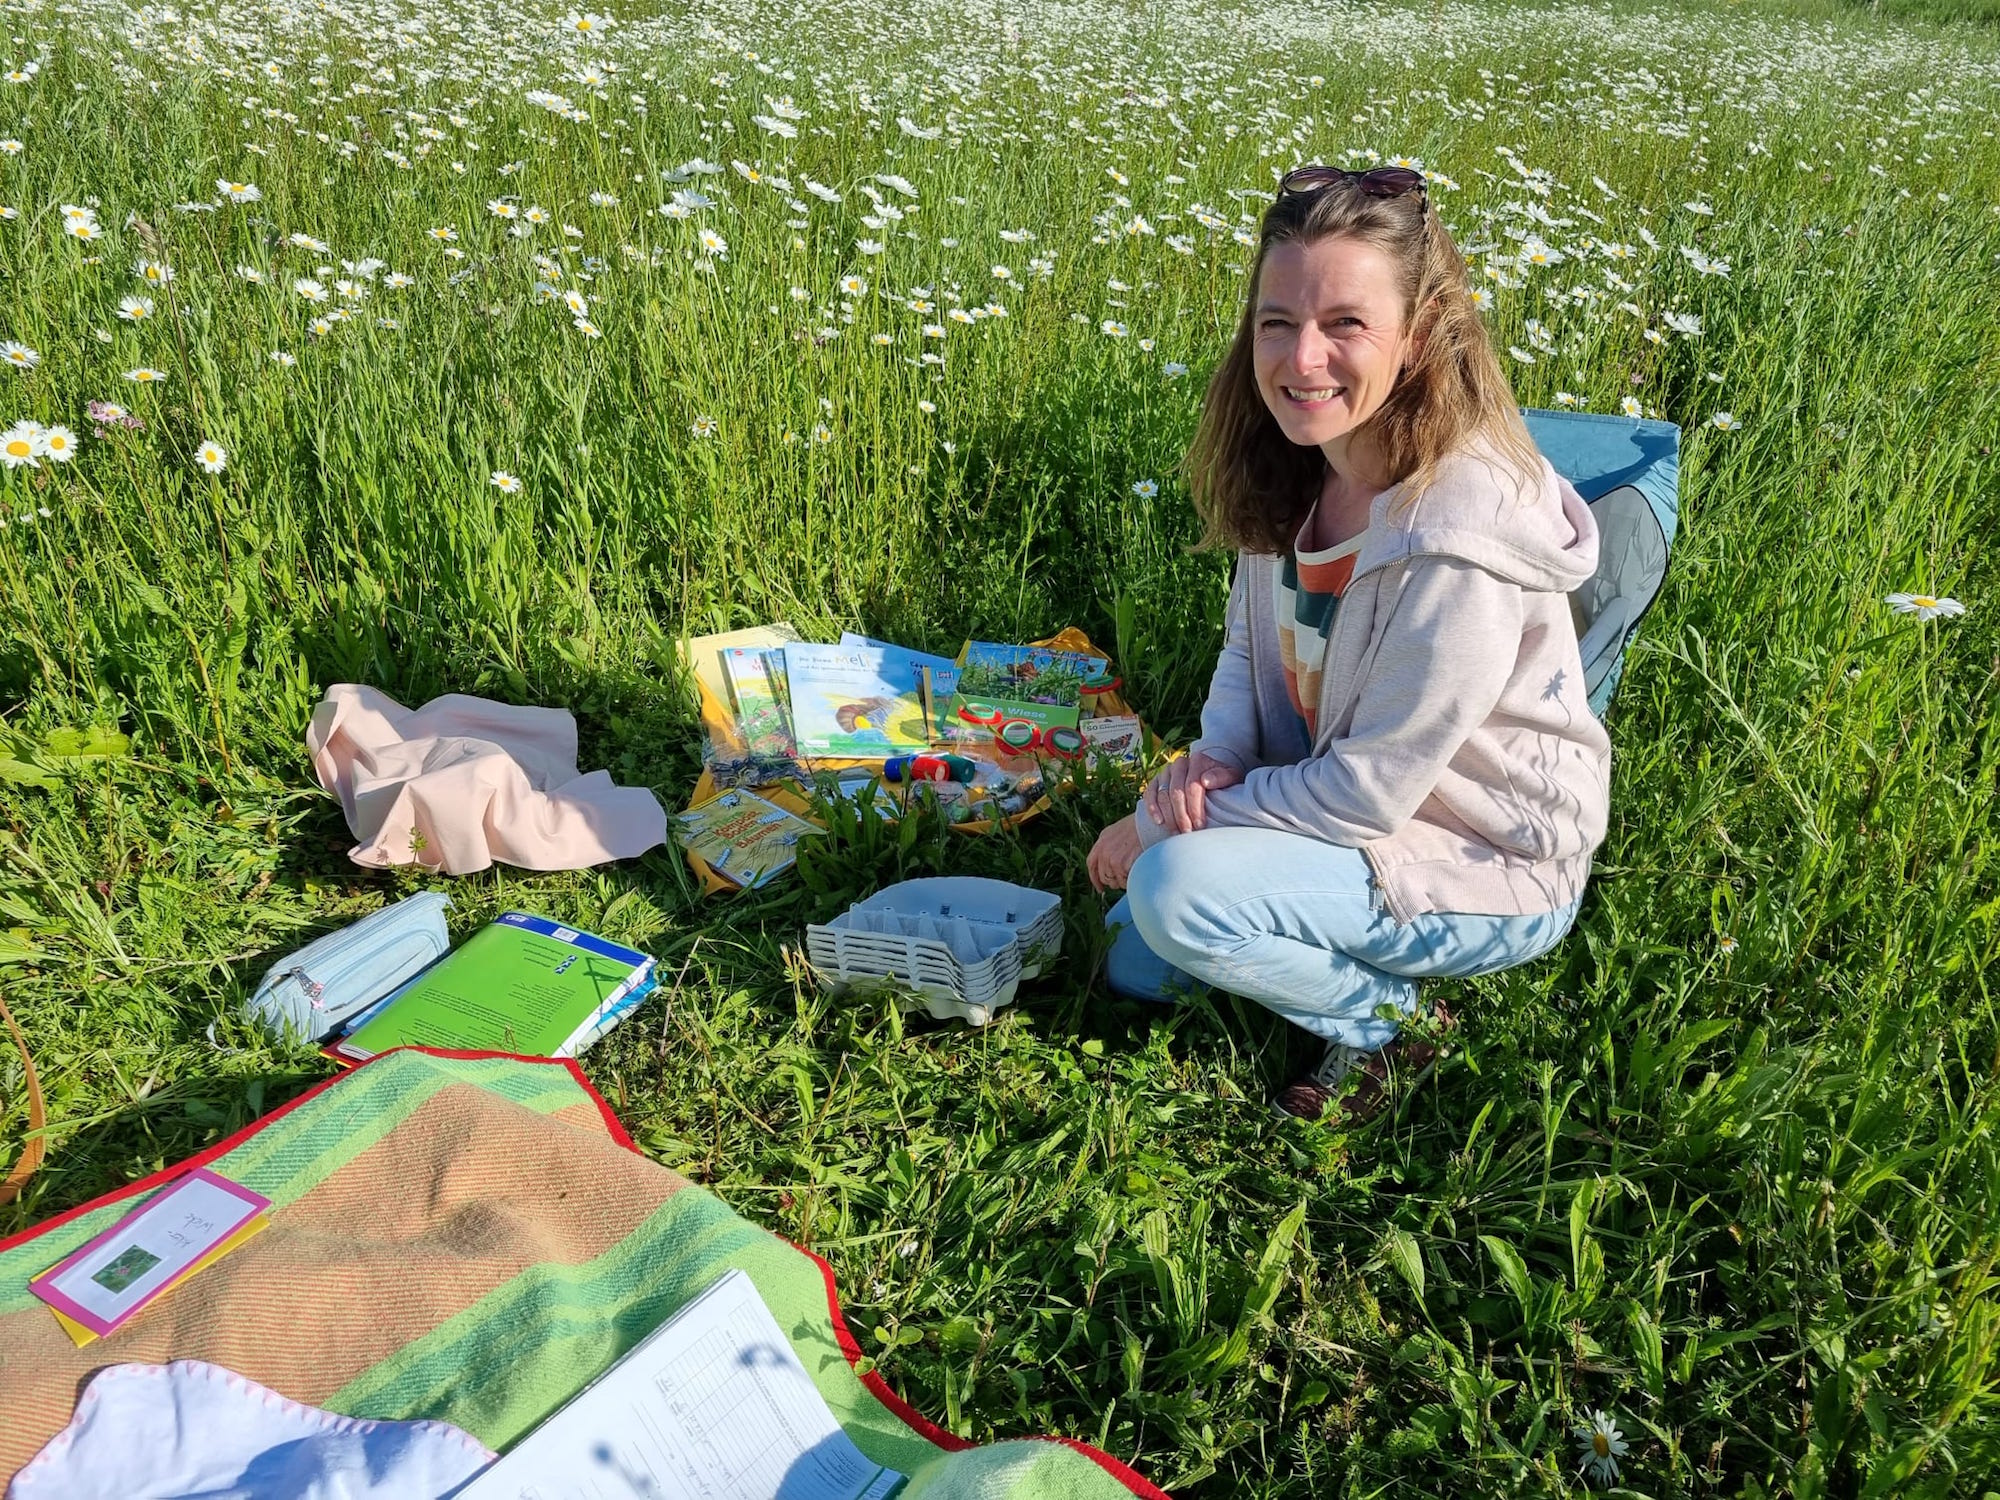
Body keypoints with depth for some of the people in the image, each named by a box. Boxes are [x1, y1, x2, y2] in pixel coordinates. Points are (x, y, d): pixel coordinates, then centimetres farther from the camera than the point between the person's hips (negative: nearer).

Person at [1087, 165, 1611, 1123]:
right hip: (1340, 798, 8)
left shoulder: (1457, 540, -33)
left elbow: (1368, 791, -27)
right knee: (1134, 966, 9)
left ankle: (1386, 1017, -2)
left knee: (1178, 890, -27)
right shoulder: (1297, 466, -8)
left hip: (1490, 868, -8)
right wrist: (1215, 757, -16)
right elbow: (1252, 644, 6)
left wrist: (1159, 826, -19)